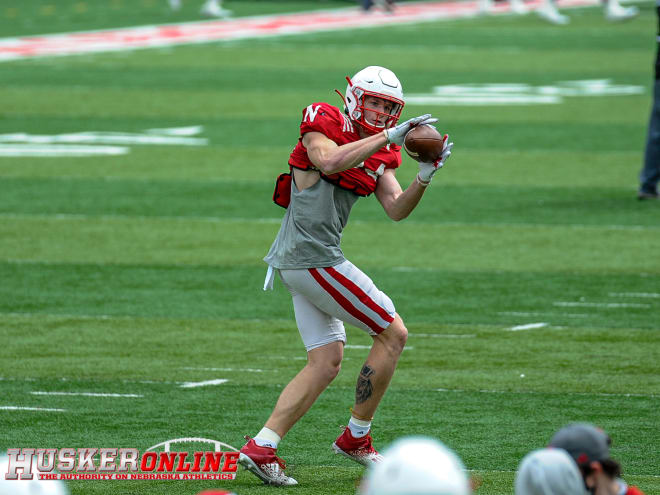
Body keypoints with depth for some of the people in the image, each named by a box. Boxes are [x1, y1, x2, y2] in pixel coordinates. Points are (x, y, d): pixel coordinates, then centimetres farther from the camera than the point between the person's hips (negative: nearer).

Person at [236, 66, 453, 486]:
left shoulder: (379, 153, 15)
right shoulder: (322, 125, -8)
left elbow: (396, 210, 6)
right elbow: (329, 160, -29)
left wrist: (426, 176, -10)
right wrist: (387, 137, -27)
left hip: (301, 263, 10)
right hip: (313, 257, -10)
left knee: (327, 363, 9)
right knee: (393, 334, -2)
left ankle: (262, 447, 3)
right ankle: (356, 438, 6)